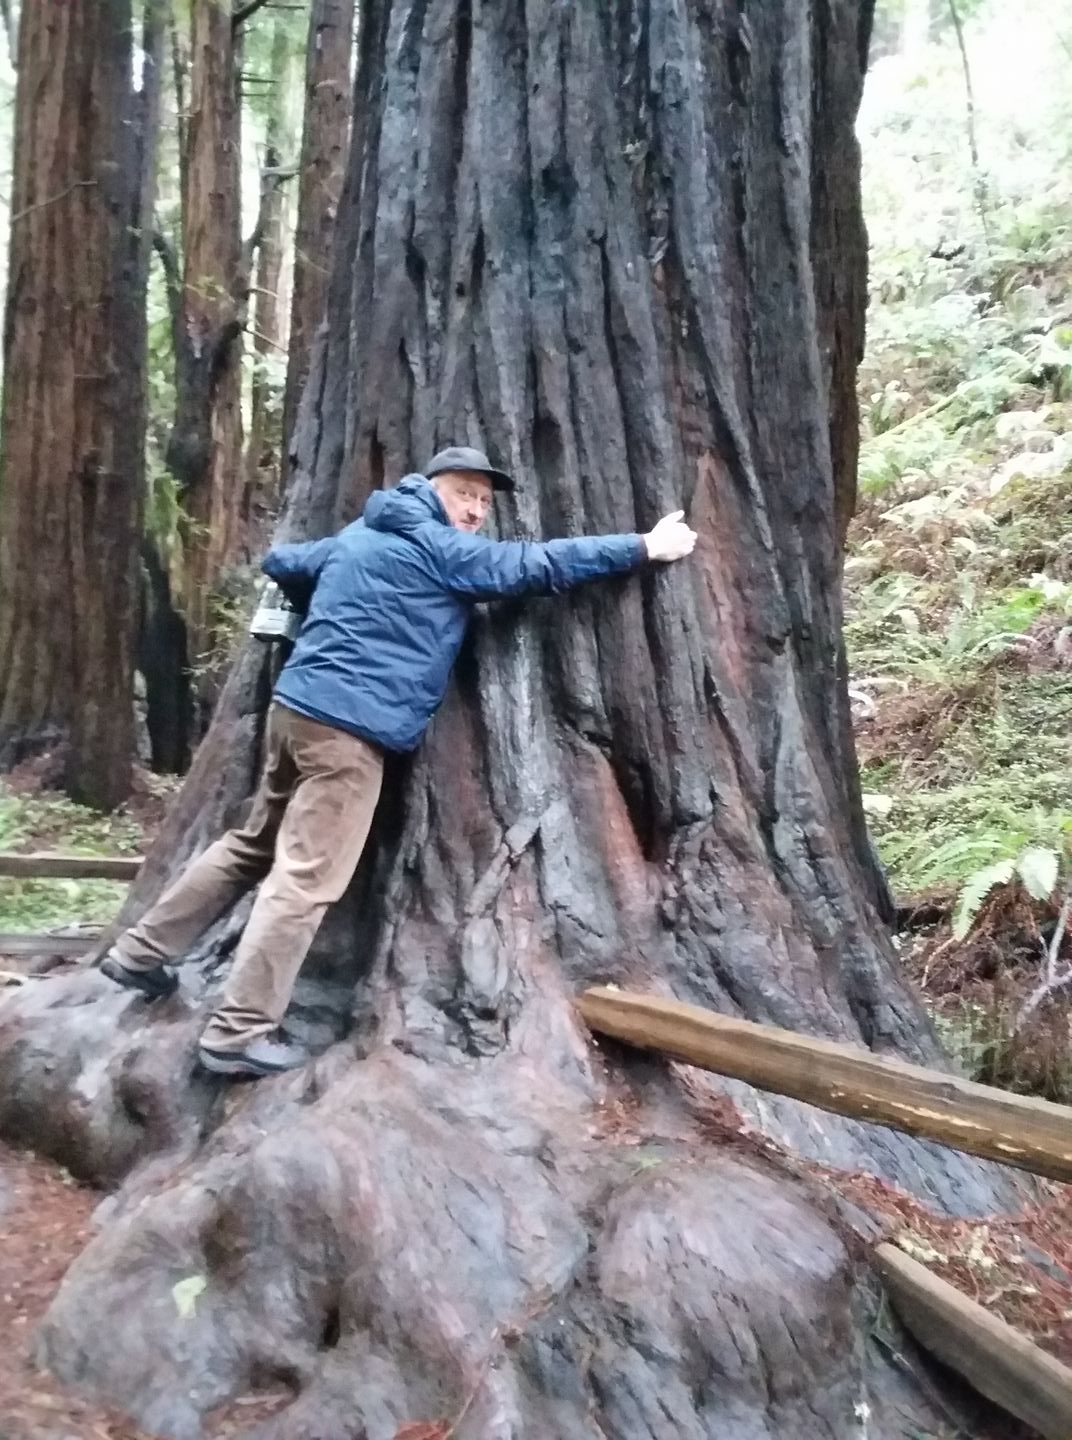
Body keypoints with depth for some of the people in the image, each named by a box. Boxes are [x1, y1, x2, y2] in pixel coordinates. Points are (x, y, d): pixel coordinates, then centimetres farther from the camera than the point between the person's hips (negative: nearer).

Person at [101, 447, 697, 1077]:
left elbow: (280, 562, 31)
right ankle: (240, 1031, -1)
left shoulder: (358, 536, 20)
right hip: (349, 726, -9)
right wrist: (645, 547, -2)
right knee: (306, 878, -6)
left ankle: (143, 951, 29)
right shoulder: (438, 549, -5)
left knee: (254, 845, 21)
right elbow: (536, 565, -8)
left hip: (298, 705, 10)